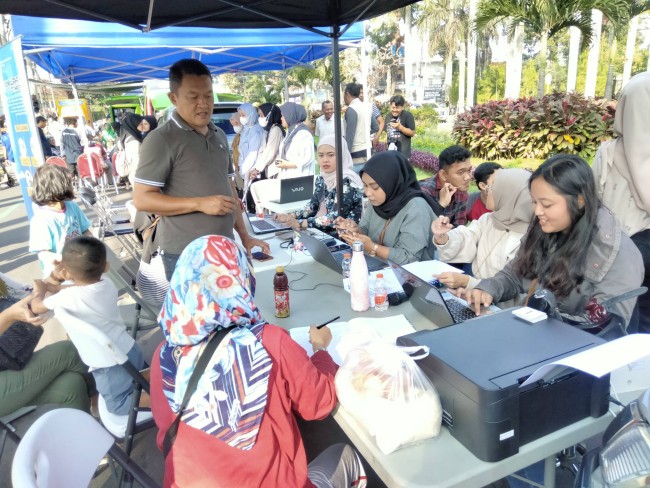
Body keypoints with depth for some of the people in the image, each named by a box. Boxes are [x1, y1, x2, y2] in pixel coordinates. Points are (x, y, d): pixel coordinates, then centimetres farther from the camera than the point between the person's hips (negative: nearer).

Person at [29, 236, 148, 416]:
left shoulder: (68, 298, -24)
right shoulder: (107, 284, -6)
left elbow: (36, 306, -2)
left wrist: (39, 289, 17)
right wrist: (53, 287, 20)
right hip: (131, 350, 7)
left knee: (118, 405, 8)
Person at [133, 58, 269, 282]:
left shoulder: (219, 135, 12)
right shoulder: (161, 140, -9)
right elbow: (141, 199, -12)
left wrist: (244, 235, 11)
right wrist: (200, 203, -19)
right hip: (184, 255, -6)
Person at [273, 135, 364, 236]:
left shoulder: (348, 182, -17)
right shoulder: (321, 178, 6)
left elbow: (335, 217, -24)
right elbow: (313, 206, 8)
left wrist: (300, 223, -26)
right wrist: (291, 216, -8)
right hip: (320, 231, 6)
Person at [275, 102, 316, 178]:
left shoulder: (304, 133, -13)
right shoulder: (290, 132, 13)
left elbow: (309, 158, -19)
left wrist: (288, 165, -17)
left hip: (299, 178, -8)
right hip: (287, 176, 8)